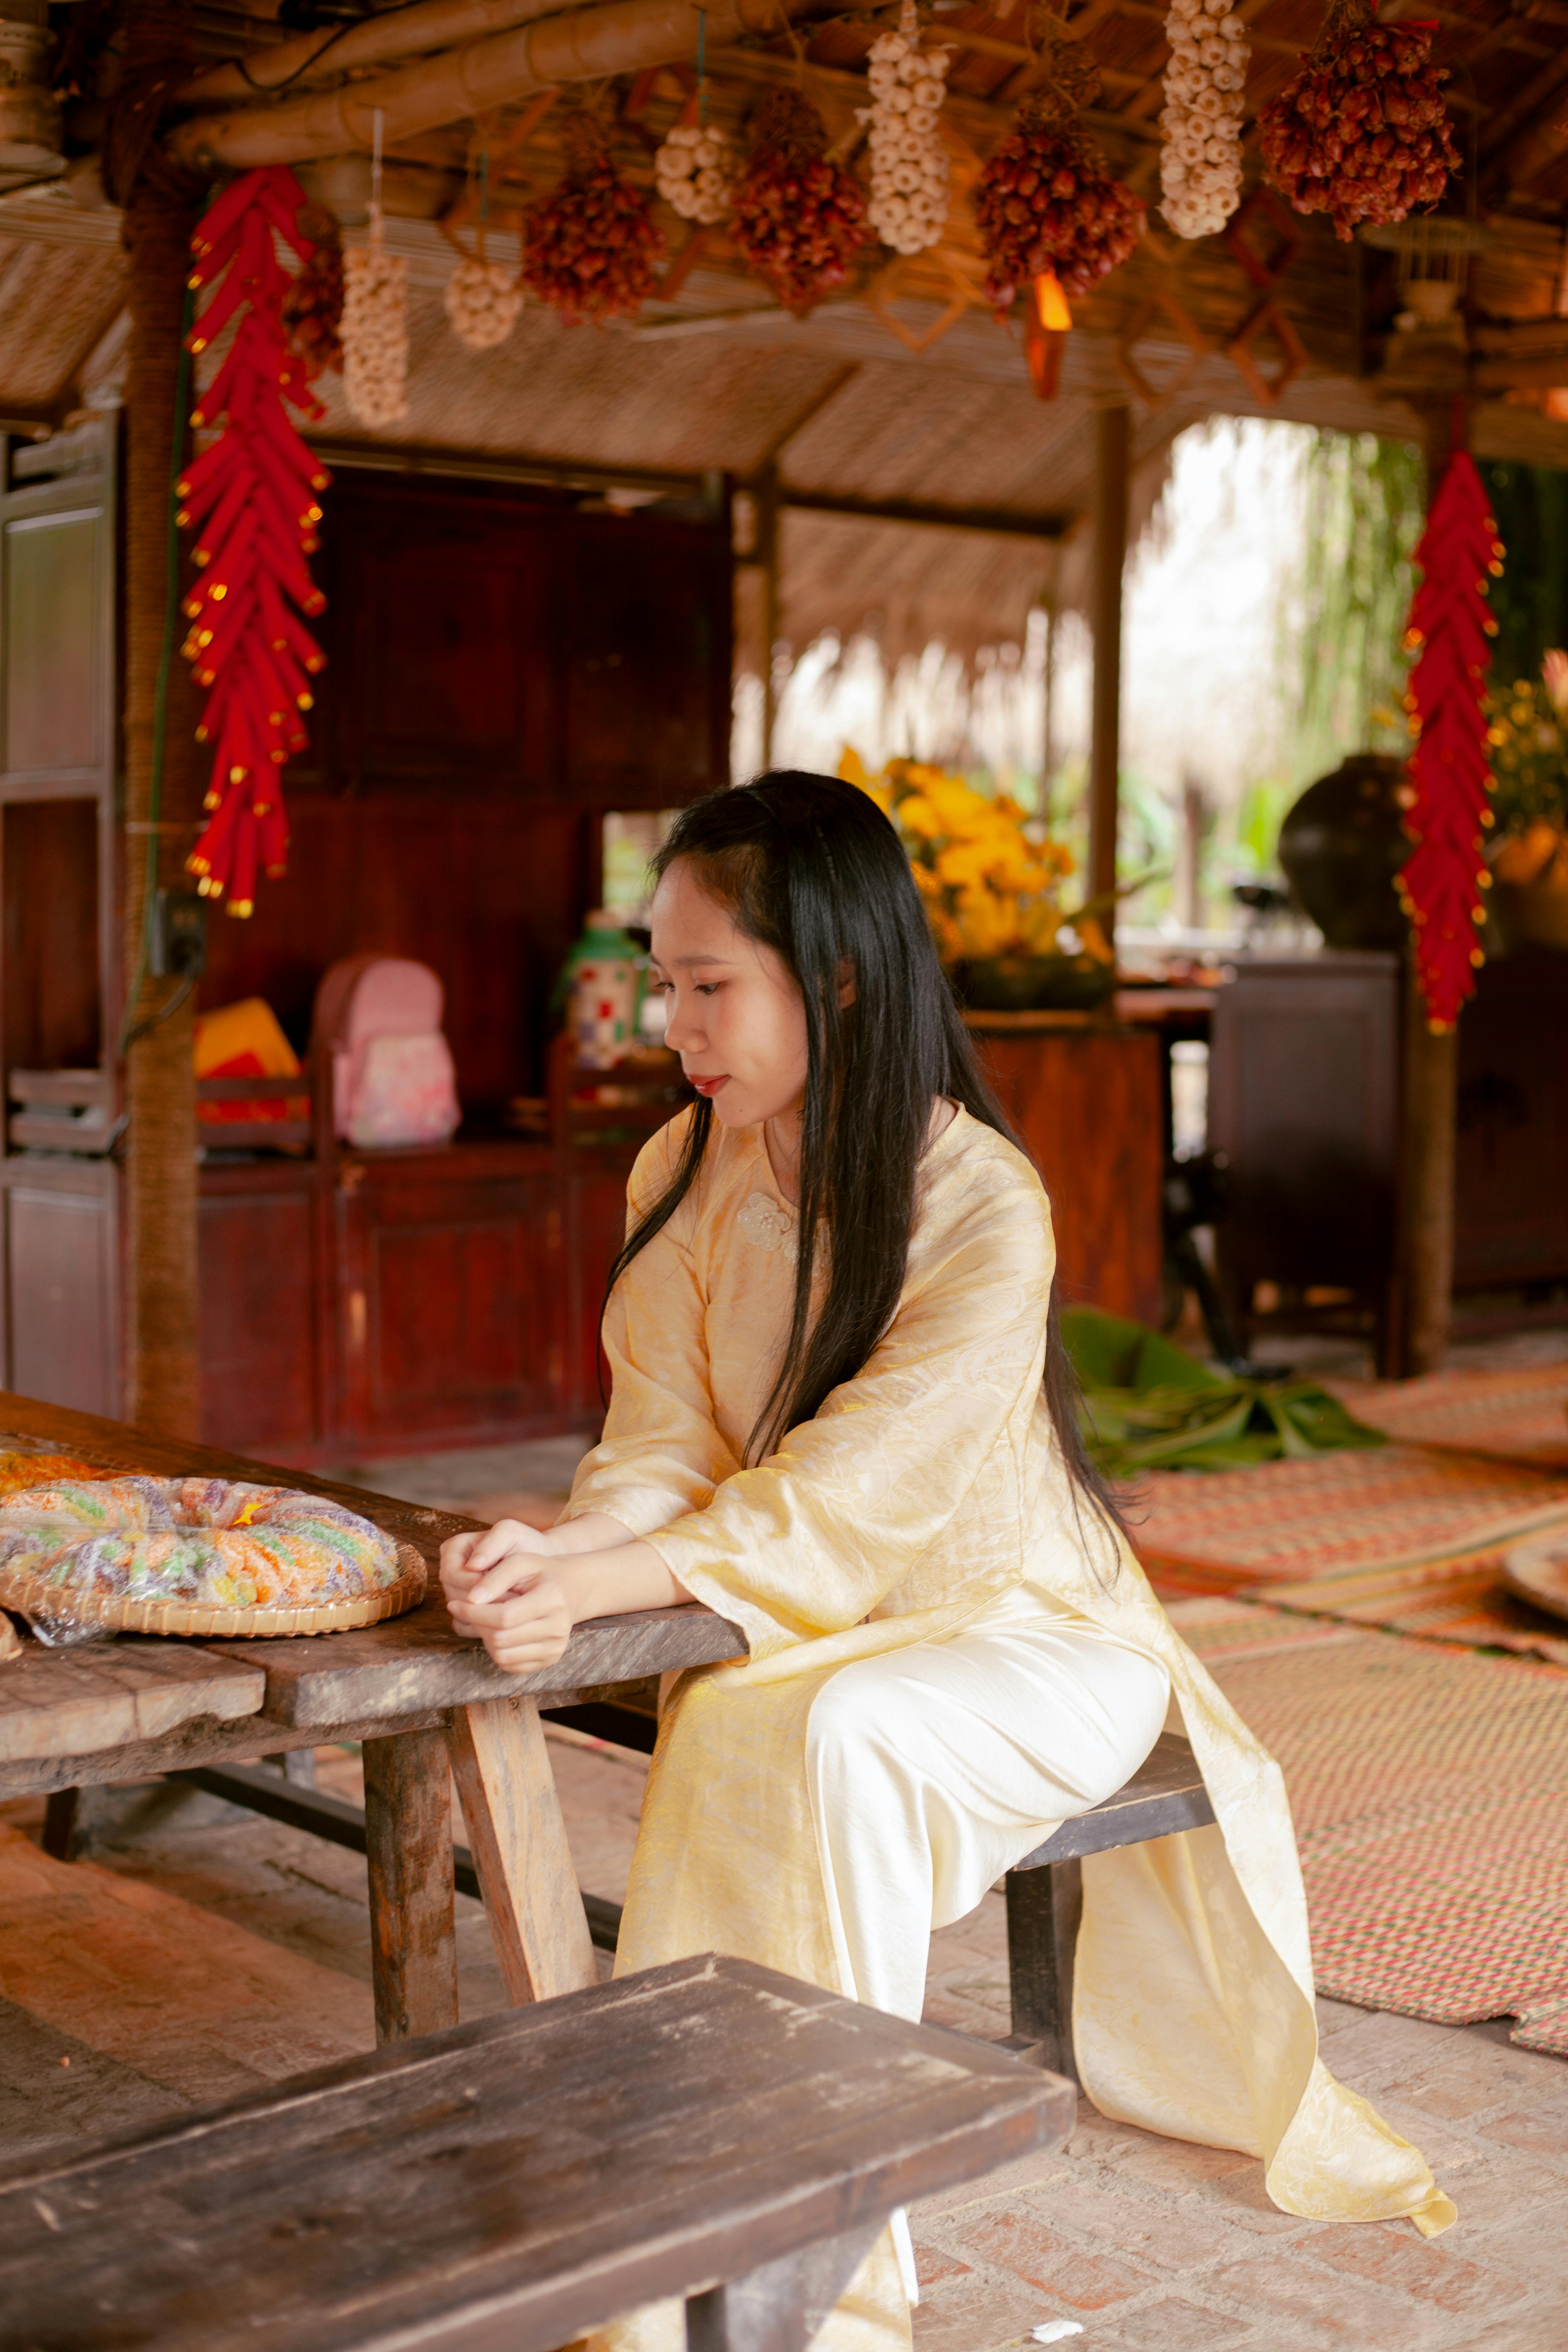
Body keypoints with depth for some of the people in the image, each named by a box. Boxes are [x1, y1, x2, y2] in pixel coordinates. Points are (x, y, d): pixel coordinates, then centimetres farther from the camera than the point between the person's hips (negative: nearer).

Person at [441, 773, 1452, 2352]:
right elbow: (664, 1453, -6)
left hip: (1018, 1631, -4)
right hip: (800, 1636, 5)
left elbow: (846, 1494, -28)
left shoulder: (985, 1207, -21)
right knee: (726, 1736, -28)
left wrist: (599, 1586, -38)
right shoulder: (686, 1174, -3)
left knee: (839, 1738, -34)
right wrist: (547, 1561, -28)